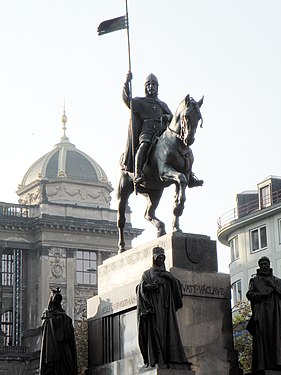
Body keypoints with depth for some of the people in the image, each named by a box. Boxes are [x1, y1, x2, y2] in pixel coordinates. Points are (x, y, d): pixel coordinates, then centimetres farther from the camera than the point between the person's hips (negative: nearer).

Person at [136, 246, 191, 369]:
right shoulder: (147, 274, 13)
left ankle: (170, 358, -12)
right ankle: (155, 359, -18)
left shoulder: (167, 274, 22)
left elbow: (177, 285, 7)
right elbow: (141, 288, 1)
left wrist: (169, 277, -10)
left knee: (169, 330, -7)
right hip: (153, 306, -3)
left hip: (167, 308, 3)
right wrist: (149, 286, -20)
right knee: (155, 330, -13)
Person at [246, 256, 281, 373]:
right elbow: (249, 294, 4)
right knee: (261, 337, -13)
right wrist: (263, 294, -11)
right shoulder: (254, 280, 18)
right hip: (261, 313, -2)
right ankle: (261, 365, -20)